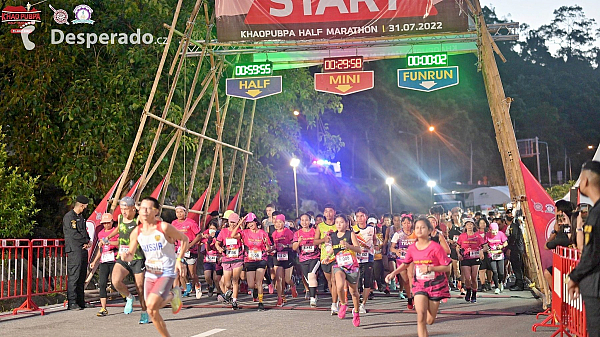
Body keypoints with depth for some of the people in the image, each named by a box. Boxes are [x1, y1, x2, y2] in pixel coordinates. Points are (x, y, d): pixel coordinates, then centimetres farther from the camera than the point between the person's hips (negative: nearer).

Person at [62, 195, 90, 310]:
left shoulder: (81, 217, 20)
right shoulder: (69, 217, -9)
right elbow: (74, 234, -15)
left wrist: (88, 241, 5)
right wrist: (87, 241, -8)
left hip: (83, 249, 9)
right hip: (74, 250, -9)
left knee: (82, 277, 10)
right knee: (74, 277, -9)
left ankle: (80, 301, 14)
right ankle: (71, 303, -8)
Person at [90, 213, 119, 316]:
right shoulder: (101, 233, 17)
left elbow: (119, 243, -14)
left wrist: (107, 241, -22)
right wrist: (94, 261, 22)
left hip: (114, 261, -5)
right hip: (103, 262, 5)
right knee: (102, 284, -4)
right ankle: (103, 309, -3)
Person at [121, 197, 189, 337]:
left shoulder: (164, 227, -15)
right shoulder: (136, 232, -1)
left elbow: (184, 239, -3)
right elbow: (131, 254, 6)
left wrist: (179, 260, -11)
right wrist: (126, 256, -18)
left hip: (167, 273, -5)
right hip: (150, 274, 5)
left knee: (151, 305, -23)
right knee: (153, 313, 4)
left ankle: (173, 296, 7)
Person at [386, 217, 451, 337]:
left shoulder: (436, 247, -17)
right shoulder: (412, 248, -4)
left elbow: (447, 268, -15)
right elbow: (405, 264, 14)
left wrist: (429, 268, -27)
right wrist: (393, 273, -2)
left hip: (435, 285, -2)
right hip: (419, 284, 2)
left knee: (430, 320, 8)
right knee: (421, 316, -18)